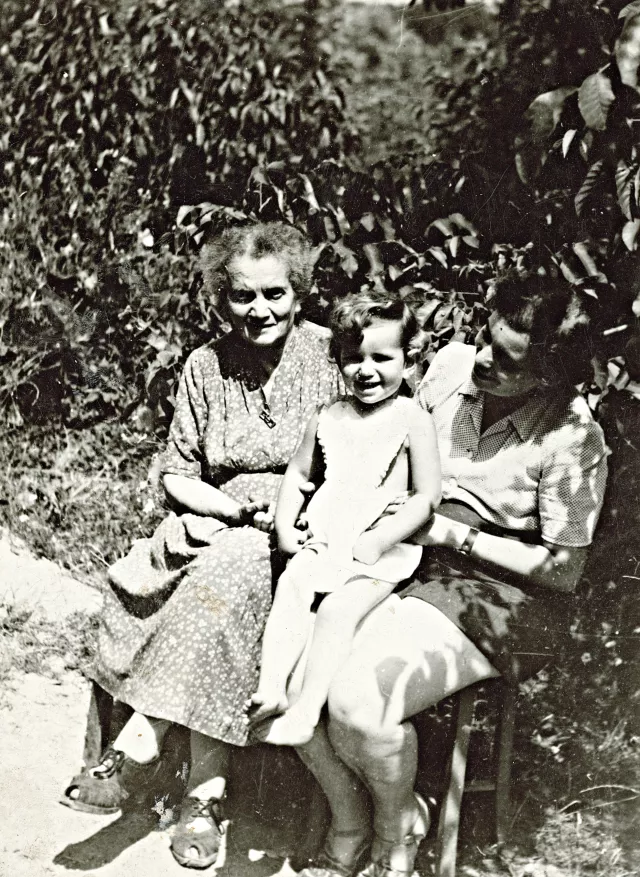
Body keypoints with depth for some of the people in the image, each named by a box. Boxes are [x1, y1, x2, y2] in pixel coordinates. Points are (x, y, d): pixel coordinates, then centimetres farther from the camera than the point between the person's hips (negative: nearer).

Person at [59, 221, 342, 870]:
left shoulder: (325, 361, -1)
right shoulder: (206, 366, 8)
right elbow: (178, 474, 9)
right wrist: (238, 508, -10)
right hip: (218, 520, 3)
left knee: (220, 579, -34)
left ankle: (141, 743, -25)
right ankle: (206, 792, -26)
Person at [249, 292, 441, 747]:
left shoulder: (413, 420, -3)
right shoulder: (329, 418, 12)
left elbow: (428, 497, -6)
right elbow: (298, 471, 24)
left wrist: (377, 540, -14)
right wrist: (285, 525, 10)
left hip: (382, 549, -5)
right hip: (323, 541, 5)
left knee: (338, 610, -26)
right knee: (290, 587, -21)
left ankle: (306, 711, -28)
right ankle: (270, 689, -27)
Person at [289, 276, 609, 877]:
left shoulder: (572, 438, -15)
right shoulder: (453, 364, -1)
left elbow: (562, 569, -11)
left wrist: (452, 534, -14)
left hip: (492, 589, -6)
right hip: (402, 564, 6)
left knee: (357, 697, -28)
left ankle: (397, 827, 6)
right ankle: (349, 826, 8)